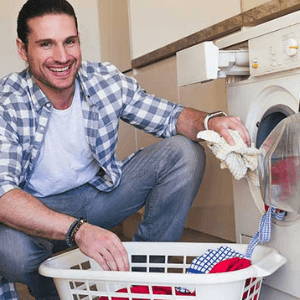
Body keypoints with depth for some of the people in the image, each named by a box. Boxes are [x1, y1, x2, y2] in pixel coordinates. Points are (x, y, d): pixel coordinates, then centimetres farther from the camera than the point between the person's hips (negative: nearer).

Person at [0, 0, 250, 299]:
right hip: (40, 208, -3)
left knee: (184, 152, -12)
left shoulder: (107, 80, -11)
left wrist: (209, 122, -28)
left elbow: (171, 116, -3)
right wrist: (78, 230, -48)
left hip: (101, 190, 4)